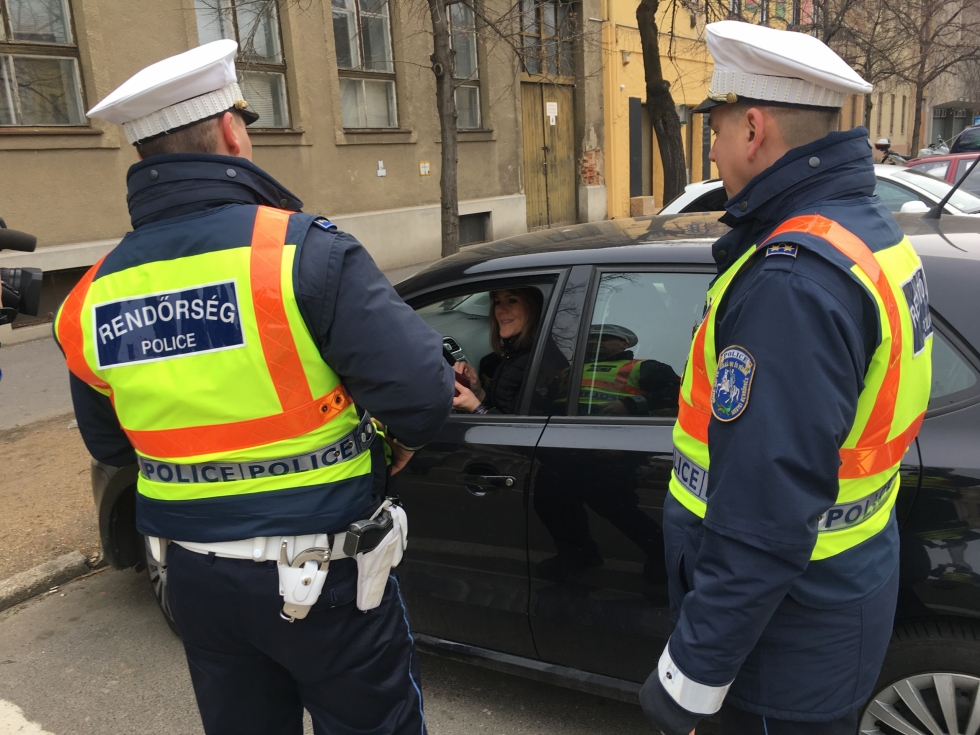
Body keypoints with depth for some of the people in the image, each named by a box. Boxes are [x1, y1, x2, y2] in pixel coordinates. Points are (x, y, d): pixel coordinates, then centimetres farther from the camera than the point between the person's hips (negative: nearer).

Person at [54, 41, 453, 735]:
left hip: (194, 576, 6)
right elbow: (421, 391, -24)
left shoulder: (93, 297, -1)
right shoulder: (303, 252, -20)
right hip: (321, 579, -5)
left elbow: (111, 445, 12)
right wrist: (402, 437, -2)